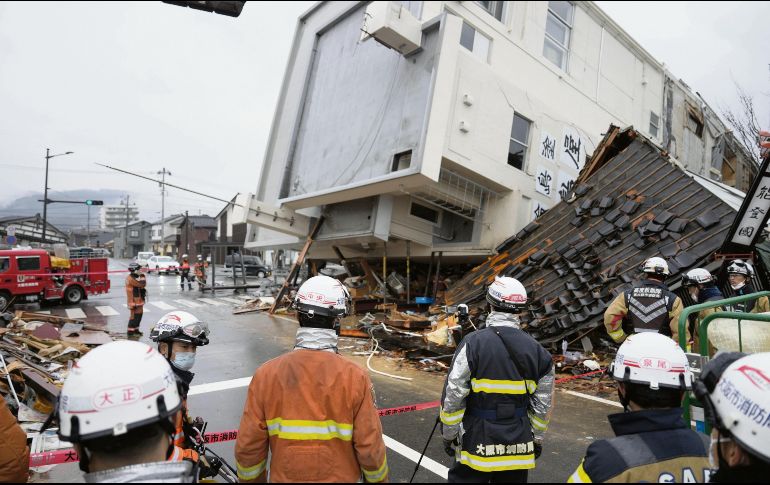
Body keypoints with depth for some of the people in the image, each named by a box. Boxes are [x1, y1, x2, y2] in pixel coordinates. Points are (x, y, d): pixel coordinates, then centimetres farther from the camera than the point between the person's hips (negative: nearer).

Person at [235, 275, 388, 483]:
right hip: (340, 478, 0)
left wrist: (252, 479, 9)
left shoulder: (266, 374, -16)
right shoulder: (355, 378, -21)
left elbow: (248, 447, -9)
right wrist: (378, 478, 4)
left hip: (285, 477, 1)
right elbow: (370, 449, -14)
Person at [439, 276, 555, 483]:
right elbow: (543, 405, 4)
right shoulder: (537, 351, -2)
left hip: (477, 444, -4)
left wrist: (448, 434, 0)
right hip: (520, 446, 4)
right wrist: (537, 438, 18)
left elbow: (453, 396, -13)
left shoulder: (473, 344, -15)